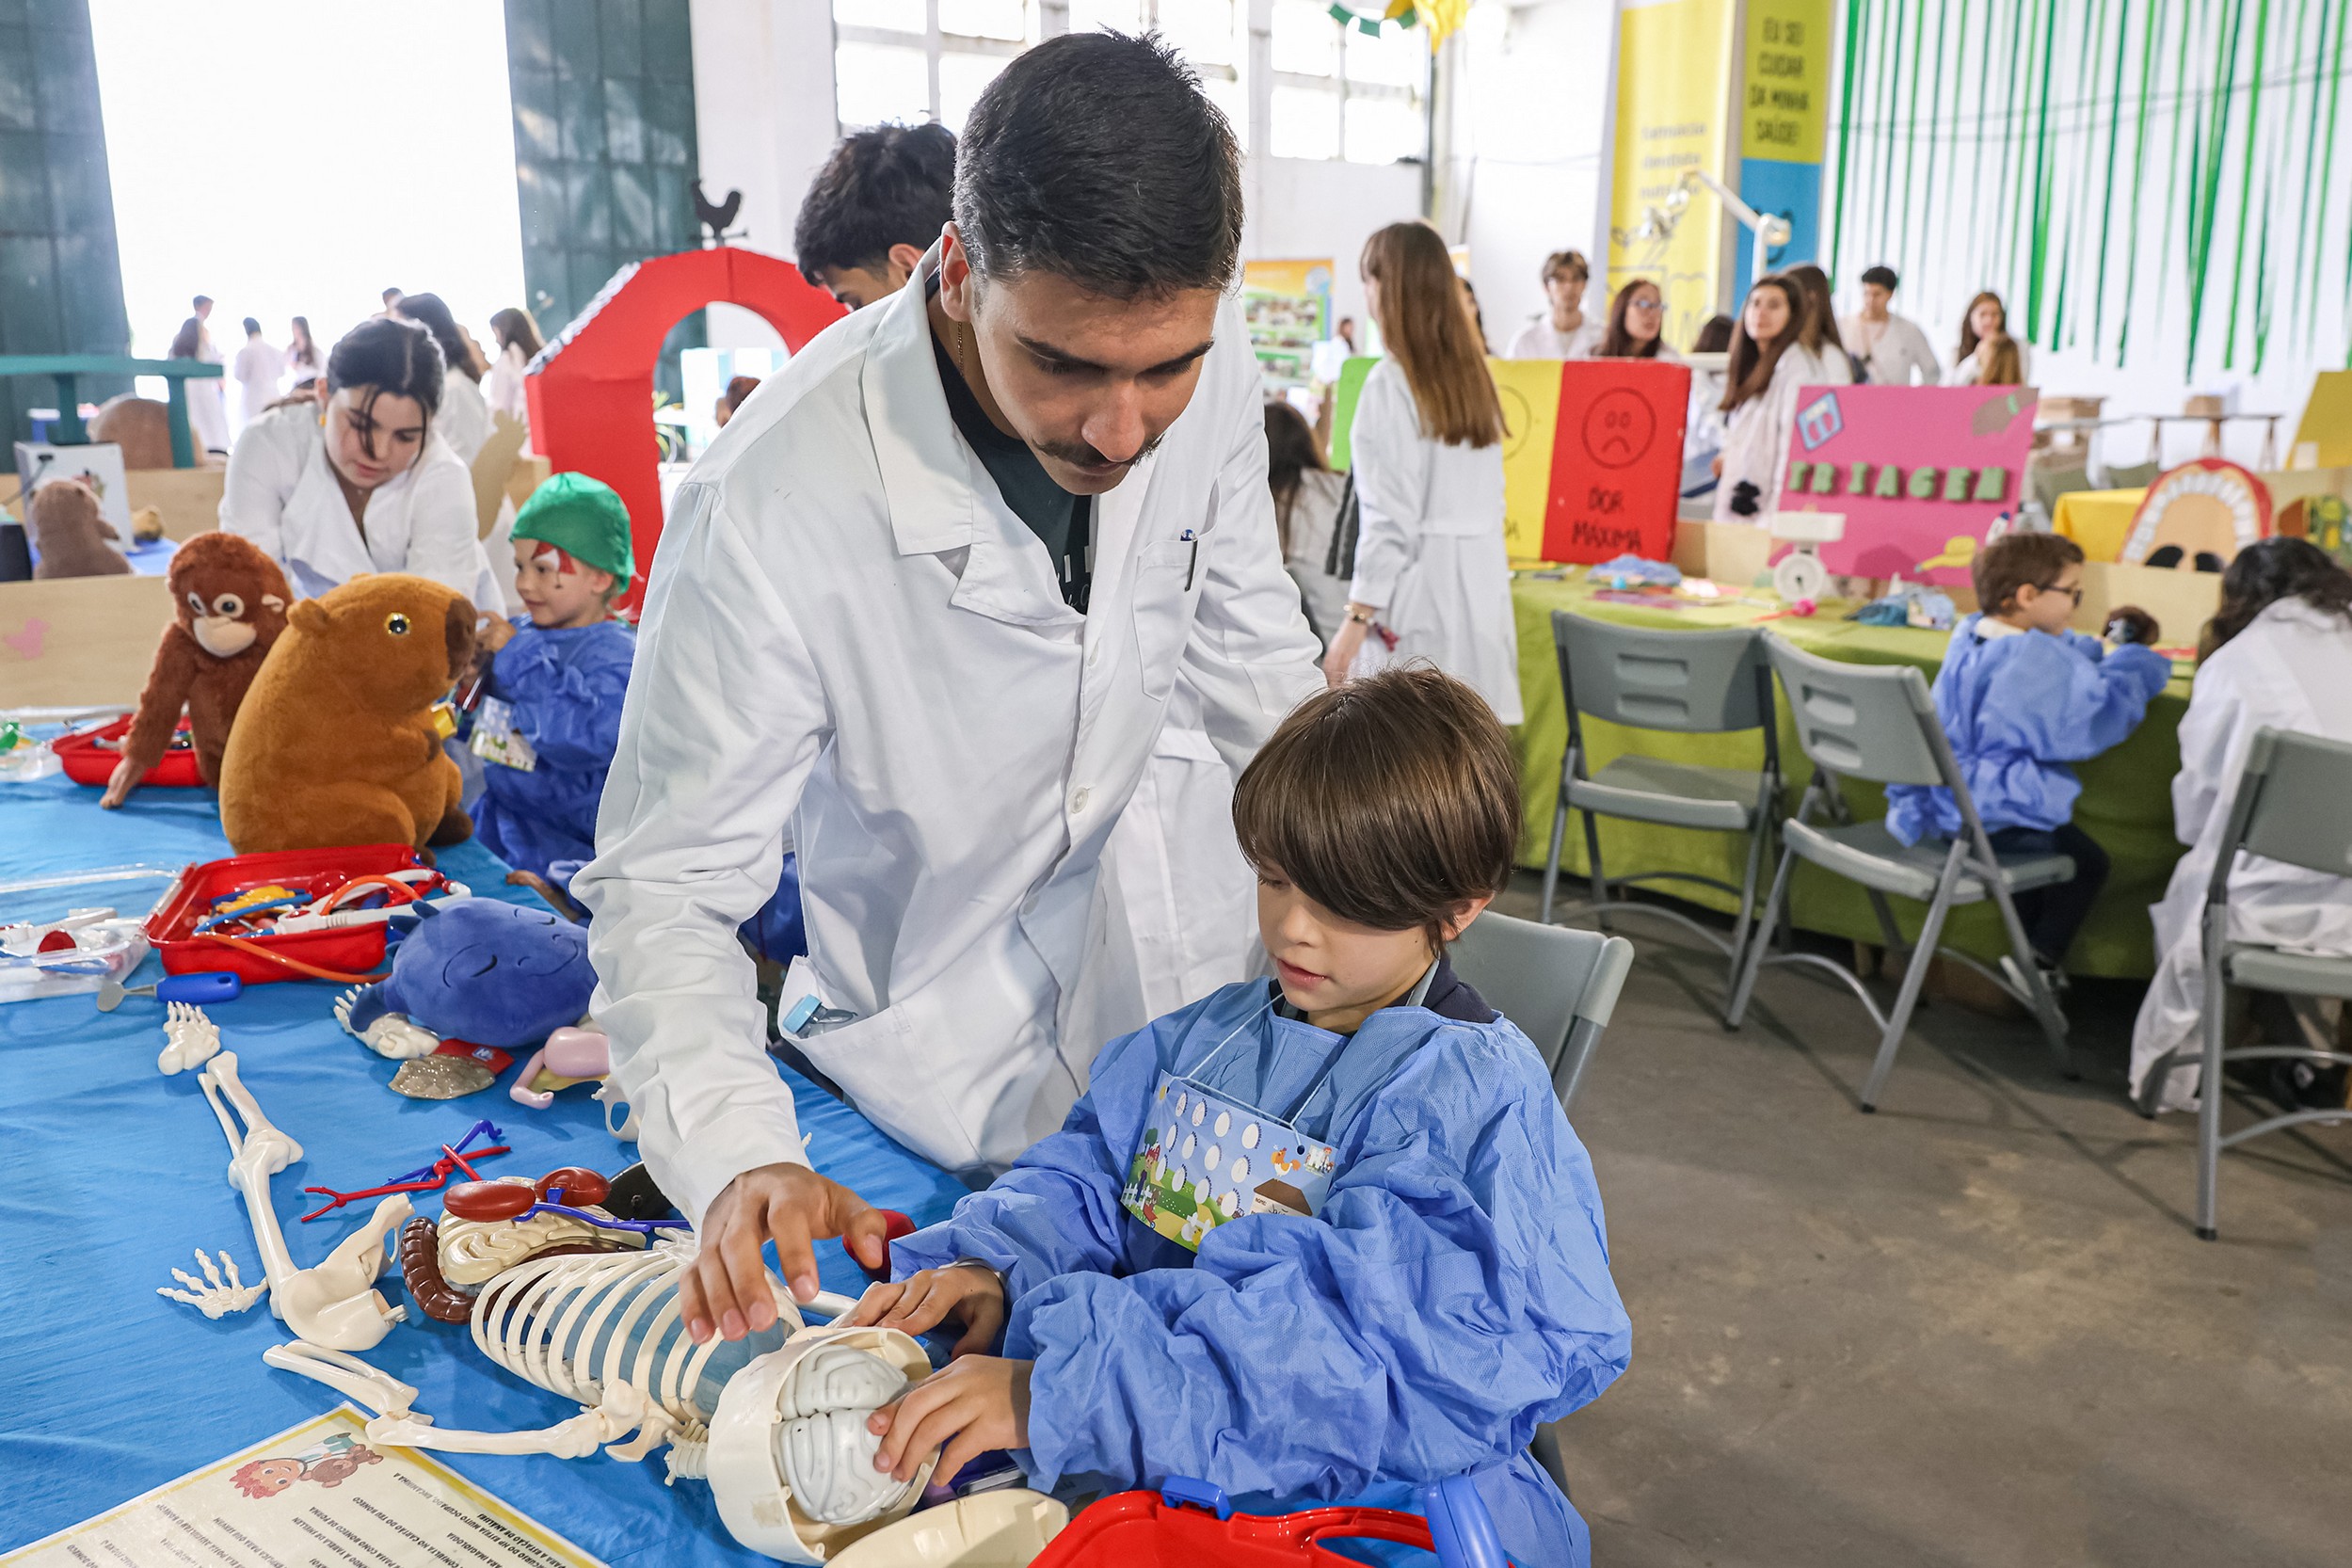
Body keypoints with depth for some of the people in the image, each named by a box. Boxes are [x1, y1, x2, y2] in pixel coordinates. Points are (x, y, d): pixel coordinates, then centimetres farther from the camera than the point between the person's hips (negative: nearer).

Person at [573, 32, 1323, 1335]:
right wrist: (739, 1154, -43)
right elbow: (666, 886, -27)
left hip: (1089, 912, 5)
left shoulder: (1200, 365, -22)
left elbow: (1242, 619, -1)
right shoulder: (773, 509, -38)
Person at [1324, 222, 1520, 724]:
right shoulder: (1473, 372, 12)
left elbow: (1391, 517, -15)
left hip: (1417, 586, -8)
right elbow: (1489, 499, 15)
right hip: (1481, 581, 8)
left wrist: (1355, 620, -13)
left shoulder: (1391, 381, -11)